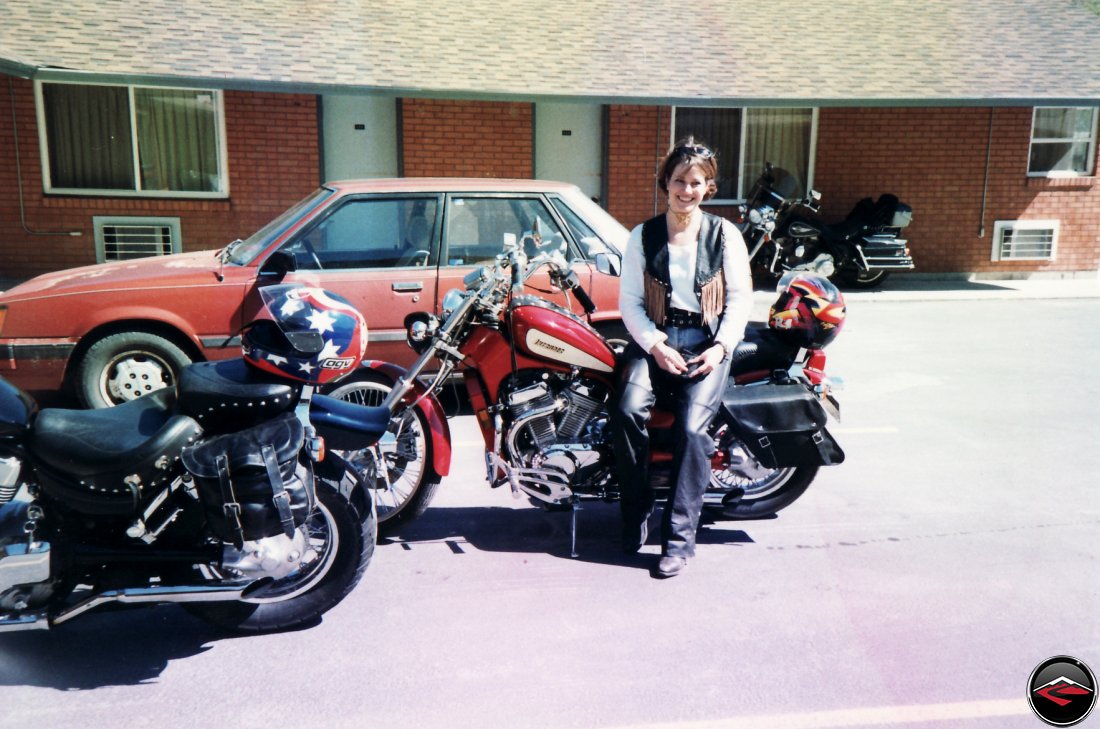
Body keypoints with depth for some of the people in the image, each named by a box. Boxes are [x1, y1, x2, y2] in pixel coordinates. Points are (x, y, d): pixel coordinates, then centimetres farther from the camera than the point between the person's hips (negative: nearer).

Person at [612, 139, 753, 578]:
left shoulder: (725, 234, 8)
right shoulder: (643, 236, 9)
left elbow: (740, 298, 4)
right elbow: (629, 300, 3)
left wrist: (720, 347, -11)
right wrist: (655, 345, -13)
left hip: (708, 340, -1)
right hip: (654, 337, 1)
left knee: (692, 428, -24)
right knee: (628, 411, -27)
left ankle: (679, 538, -15)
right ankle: (635, 519, -11)